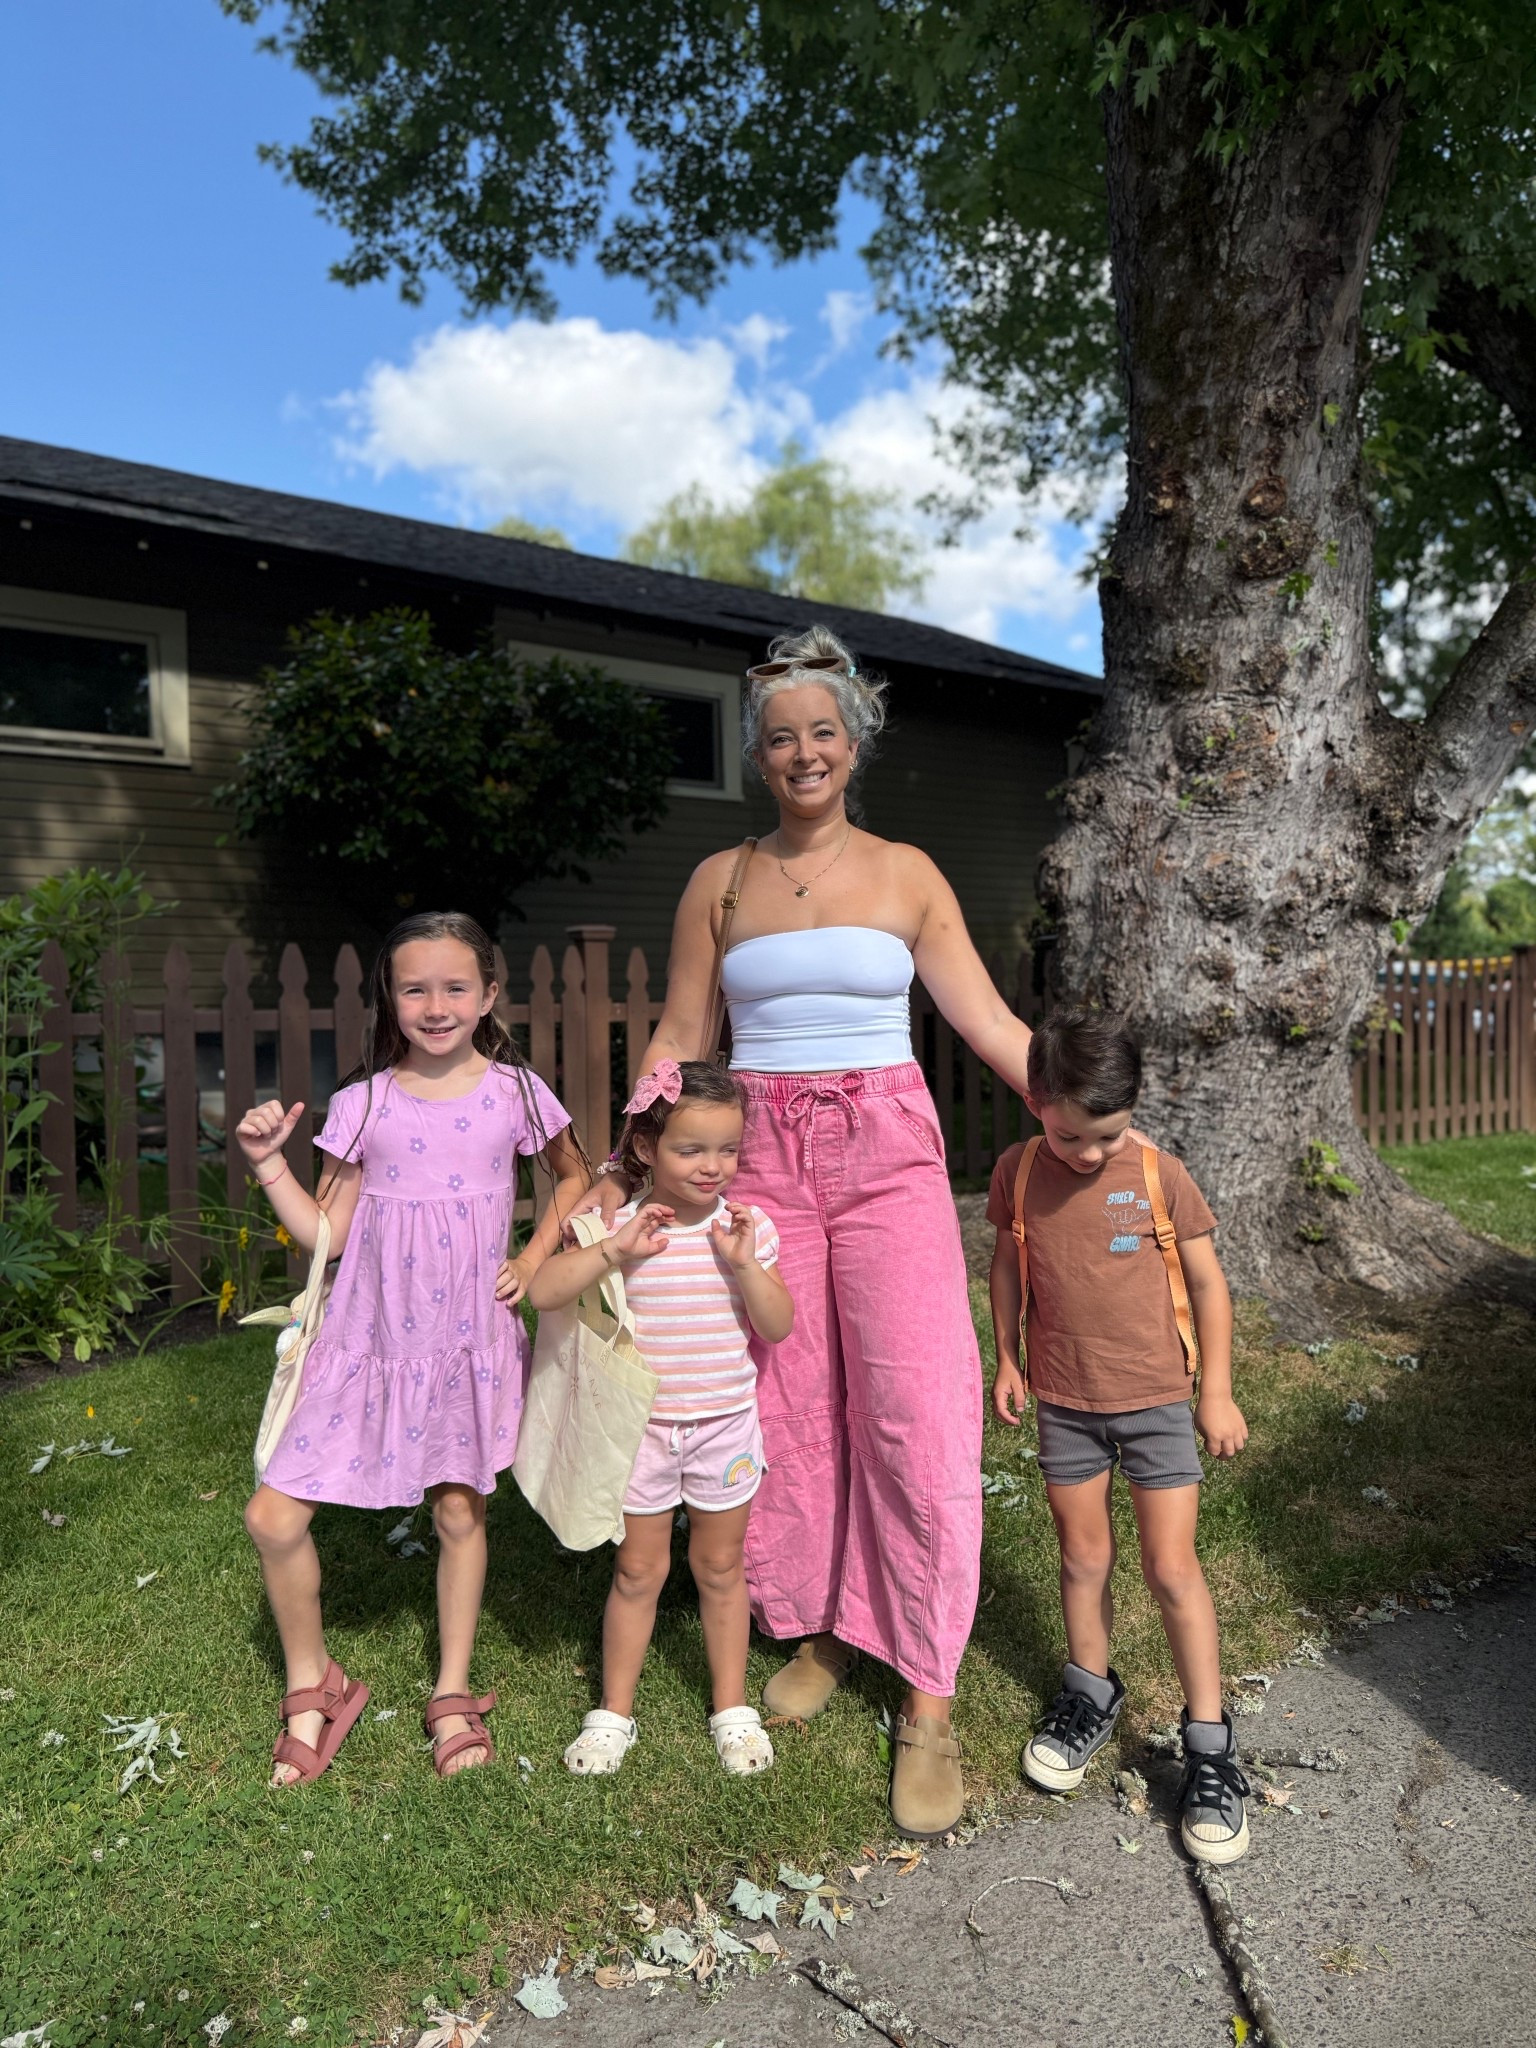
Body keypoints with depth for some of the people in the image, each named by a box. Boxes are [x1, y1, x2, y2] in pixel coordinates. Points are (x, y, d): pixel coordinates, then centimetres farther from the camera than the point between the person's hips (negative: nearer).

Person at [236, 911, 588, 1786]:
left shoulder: (514, 1091, -4)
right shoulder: (364, 1104, -3)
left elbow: (575, 1176, 11)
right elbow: (326, 1233, 1)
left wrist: (535, 1259, 0)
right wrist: (269, 1162, -8)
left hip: (471, 1341, -1)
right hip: (373, 1339, 1)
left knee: (462, 1514, 11)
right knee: (275, 1516, -2)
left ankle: (453, 1696, 34)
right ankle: (313, 1684, 25)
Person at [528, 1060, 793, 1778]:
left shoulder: (747, 1227, -7)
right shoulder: (620, 1225, -11)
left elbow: (778, 1327, -8)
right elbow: (542, 1292, -21)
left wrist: (745, 1263, -23)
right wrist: (615, 1250, -31)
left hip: (725, 1424, 1)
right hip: (642, 1425, -1)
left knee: (721, 1566, 15)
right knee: (638, 1569, 12)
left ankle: (731, 1707, 33)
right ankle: (614, 1711, 31)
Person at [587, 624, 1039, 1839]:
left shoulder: (906, 874, 5)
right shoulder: (720, 883, 7)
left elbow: (990, 1024, 4)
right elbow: (679, 1043, 8)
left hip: (887, 1157, -1)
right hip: (761, 1158, 1)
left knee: (917, 1412, -6)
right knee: (788, 1408, 8)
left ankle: (928, 1703, 8)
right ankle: (818, 1634, 30)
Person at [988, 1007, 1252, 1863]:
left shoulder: (1159, 1175, -13)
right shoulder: (1019, 1173, -7)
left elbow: (1207, 1281, -4)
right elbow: (1009, 1265, 8)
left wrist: (1218, 1391, -3)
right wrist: (1006, 1359, 7)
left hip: (1157, 1398, -2)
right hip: (1064, 1400, 2)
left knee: (1172, 1569, 1)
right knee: (1084, 1557, 15)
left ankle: (1210, 1744, 17)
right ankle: (1091, 1694, 37)